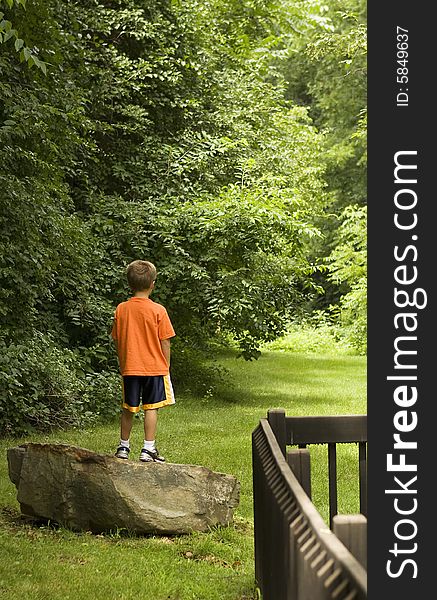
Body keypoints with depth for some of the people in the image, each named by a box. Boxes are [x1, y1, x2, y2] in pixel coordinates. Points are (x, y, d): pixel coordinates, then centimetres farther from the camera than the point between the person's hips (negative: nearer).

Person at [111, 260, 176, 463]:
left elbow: (117, 340, 5)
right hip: (154, 367, -3)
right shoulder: (158, 310, -9)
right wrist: (166, 367, 4)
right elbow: (164, 342, -7)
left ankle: (123, 447, 23)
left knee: (128, 409, 13)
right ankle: (148, 449, 1)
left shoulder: (121, 309, 0)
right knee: (151, 408, 2)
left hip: (129, 368, 3)